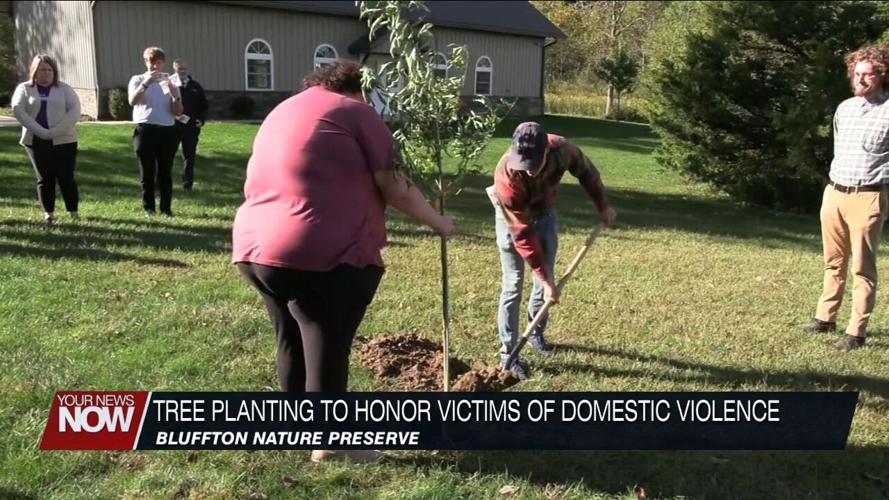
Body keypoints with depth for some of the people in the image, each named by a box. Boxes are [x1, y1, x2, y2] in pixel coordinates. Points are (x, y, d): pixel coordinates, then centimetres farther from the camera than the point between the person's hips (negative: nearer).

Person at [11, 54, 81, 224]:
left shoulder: (64, 89, 6)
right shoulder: (24, 88, 8)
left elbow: (75, 111, -6)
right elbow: (18, 110, -5)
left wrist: (54, 132, -15)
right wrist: (41, 132, -16)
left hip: (63, 141, -1)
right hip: (36, 141, 1)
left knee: (66, 177, -1)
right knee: (44, 178, 5)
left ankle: (74, 212, 6)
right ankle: (48, 212, 12)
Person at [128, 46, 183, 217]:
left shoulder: (170, 82, 12)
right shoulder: (138, 80, 7)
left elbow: (178, 112, 5)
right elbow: (132, 101, -12)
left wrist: (175, 96, -12)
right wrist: (146, 84, -20)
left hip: (167, 131, 2)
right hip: (145, 130, -1)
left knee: (165, 171, 3)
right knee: (147, 171, 3)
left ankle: (166, 207, 7)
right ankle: (148, 207, 10)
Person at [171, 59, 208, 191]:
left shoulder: (196, 87, 10)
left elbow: (203, 106, 15)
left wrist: (201, 120, 1)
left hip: (191, 127, 3)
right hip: (172, 127, -3)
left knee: (190, 156, 6)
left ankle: (187, 184, 14)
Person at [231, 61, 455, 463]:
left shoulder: (282, 112, 24)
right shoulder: (354, 111, 1)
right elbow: (394, 189, -4)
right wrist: (439, 223, 9)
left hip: (256, 246, 8)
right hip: (320, 253, -8)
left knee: (292, 340, 22)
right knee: (327, 346, 6)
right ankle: (328, 441, 19)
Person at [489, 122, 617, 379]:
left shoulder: (562, 149, -31)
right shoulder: (506, 175, -40)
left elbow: (587, 173, -6)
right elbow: (522, 235, -34)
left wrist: (603, 206, 6)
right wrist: (546, 280, -32)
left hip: (544, 210, 4)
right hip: (513, 217, -4)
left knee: (547, 276, 9)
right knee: (513, 285, -6)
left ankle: (536, 332, 30)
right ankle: (507, 353, 1)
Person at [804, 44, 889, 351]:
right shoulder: (844, 108, 13)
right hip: (833, 193, 6)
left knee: (862, 269, -2)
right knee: (834, 263, 15)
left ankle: (857, 333, 3)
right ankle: (825, 318, 26)